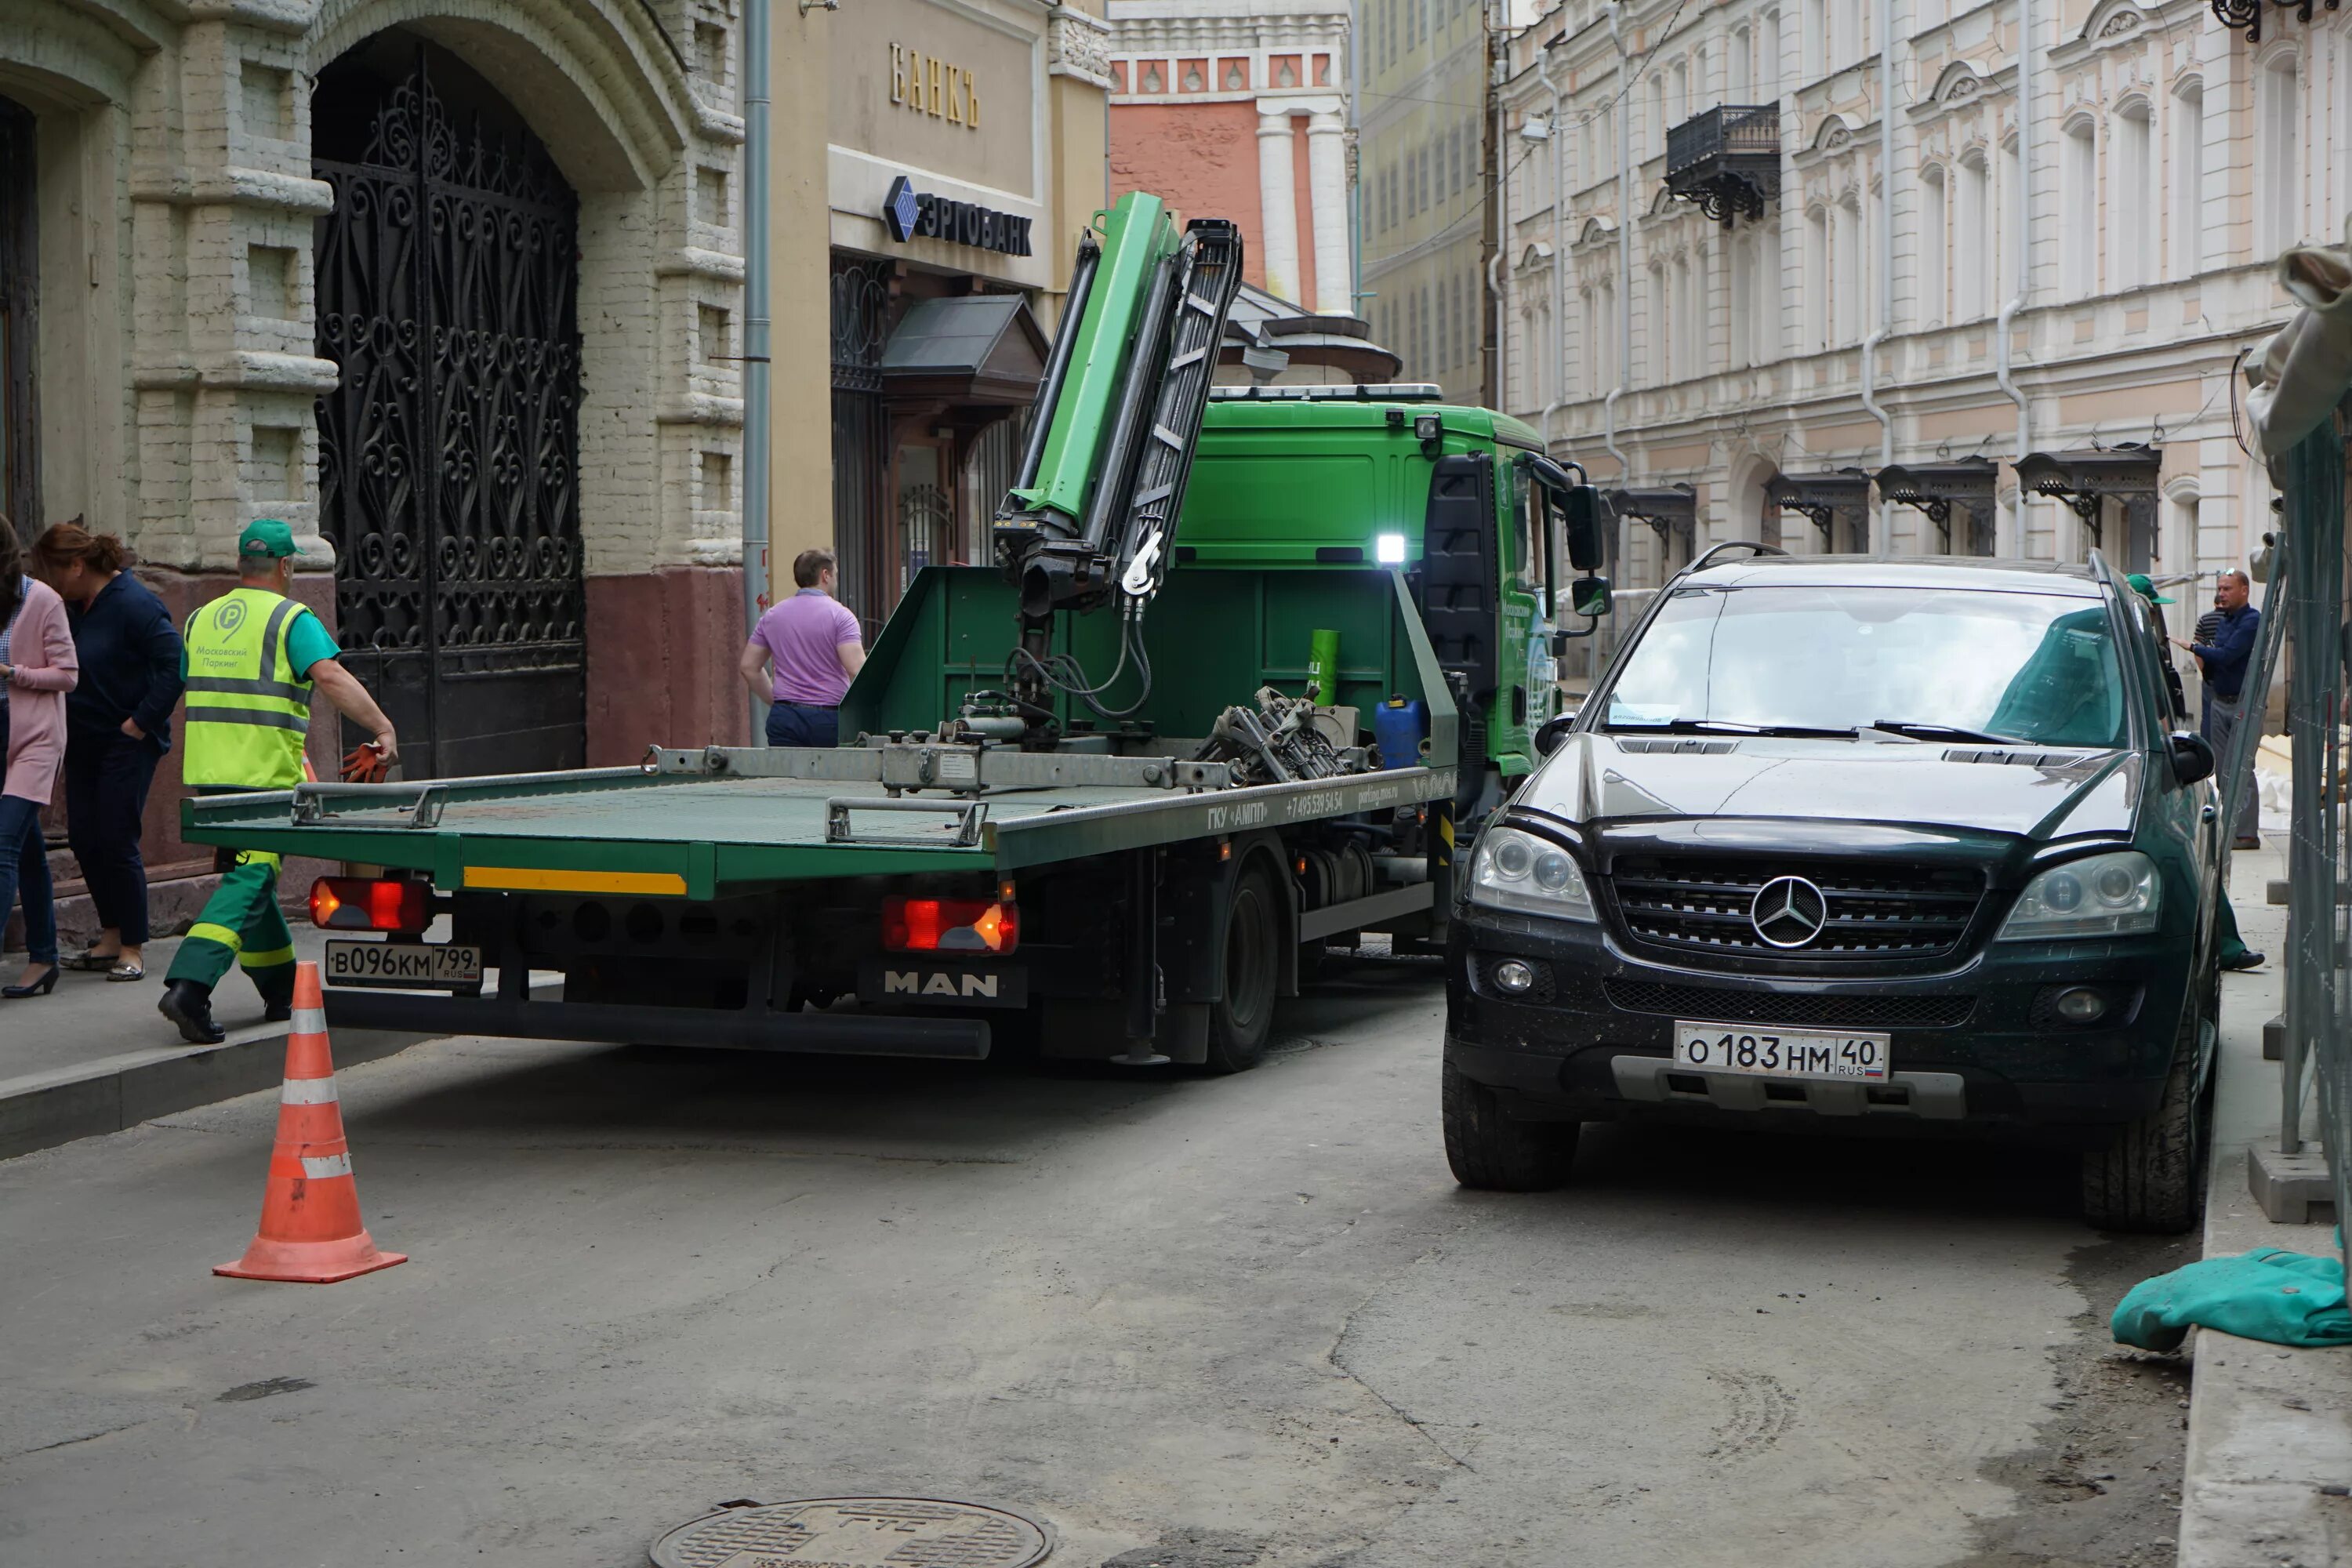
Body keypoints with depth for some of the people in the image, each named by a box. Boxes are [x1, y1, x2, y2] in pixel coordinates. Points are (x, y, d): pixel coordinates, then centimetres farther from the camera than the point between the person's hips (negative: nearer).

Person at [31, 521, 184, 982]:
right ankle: (111, 938, 22)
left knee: (116, 841, -6)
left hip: (127, 742, -8)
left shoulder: (134, 604, -18)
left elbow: (174, 664, -23)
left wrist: (143, 721, -20)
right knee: (83, 837, 9)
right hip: (84, 740, 8)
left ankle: (132, 949, 5)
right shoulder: (74, 605, 7)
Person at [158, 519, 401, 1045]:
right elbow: (330, 675, -21)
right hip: (264, 776, -7)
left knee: (248, 875, 18)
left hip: (207, 771, 7)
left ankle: (282, 990, 27)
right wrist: (382, 727, -24)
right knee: (249, 881, -9)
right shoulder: (291, 619, -6)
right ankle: (189, 986, -24)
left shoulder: (201, 619, 14)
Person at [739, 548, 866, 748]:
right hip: (829, 717, -4)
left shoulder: (772, 616, 11)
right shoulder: (839, 615, -5)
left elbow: (748, 666, 15)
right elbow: (857, 670, -15)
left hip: (784, 716, 4)